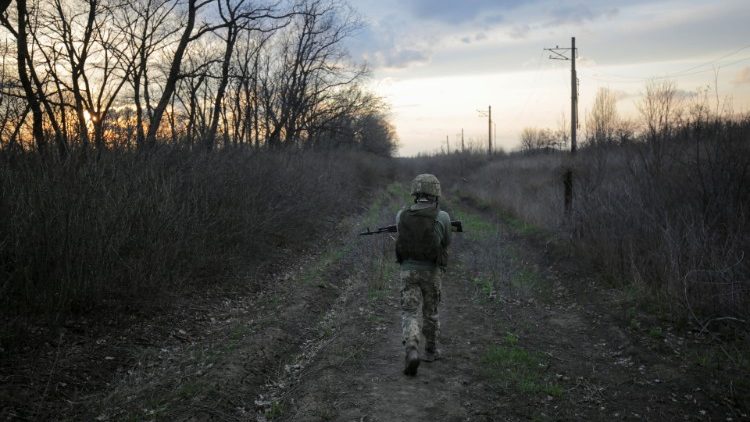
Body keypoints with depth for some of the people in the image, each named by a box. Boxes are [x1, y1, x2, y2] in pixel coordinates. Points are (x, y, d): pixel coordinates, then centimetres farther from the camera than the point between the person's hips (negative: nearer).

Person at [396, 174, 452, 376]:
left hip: (408, 270, 1)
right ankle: (431, 350, 34)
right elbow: (446, 242, 7)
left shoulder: (401, 215, -3)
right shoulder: (442, 217, -10)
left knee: (410, 314, 1)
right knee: (430, 312, 19)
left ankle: (412, 352, -22)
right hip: (431, 272, 0)